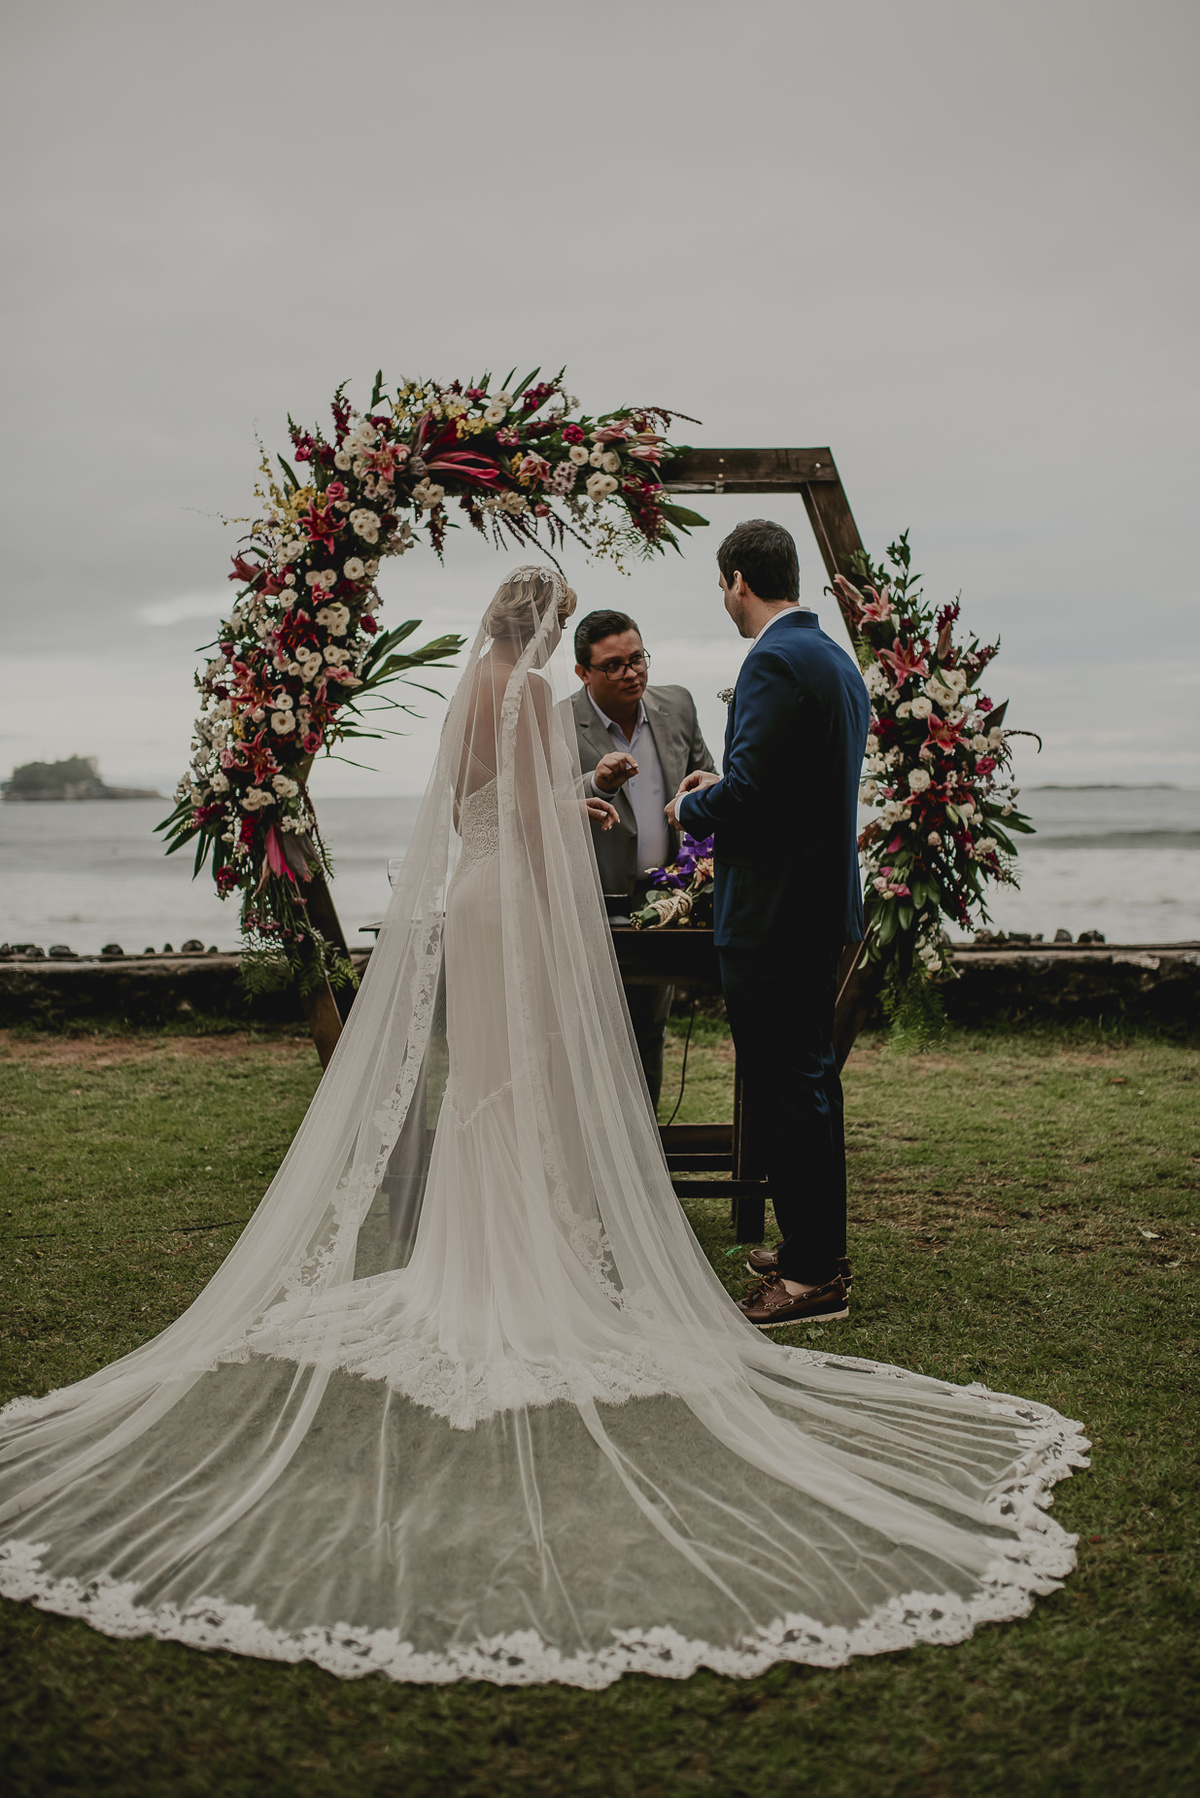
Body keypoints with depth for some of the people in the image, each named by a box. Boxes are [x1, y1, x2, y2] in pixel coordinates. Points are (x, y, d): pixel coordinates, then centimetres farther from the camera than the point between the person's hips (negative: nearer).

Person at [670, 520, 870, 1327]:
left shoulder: (775, 662, -17)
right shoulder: (837, 659, 14)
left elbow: (747, 791, -23)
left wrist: (691, 807, -4)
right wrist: (719, 788, 20)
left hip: (774, 914, -10)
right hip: (825, 905, 10)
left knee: (786, 1090, -3)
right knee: (810, 1080, 18)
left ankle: (814, 1275, 5)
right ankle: (817, 1249, 30)